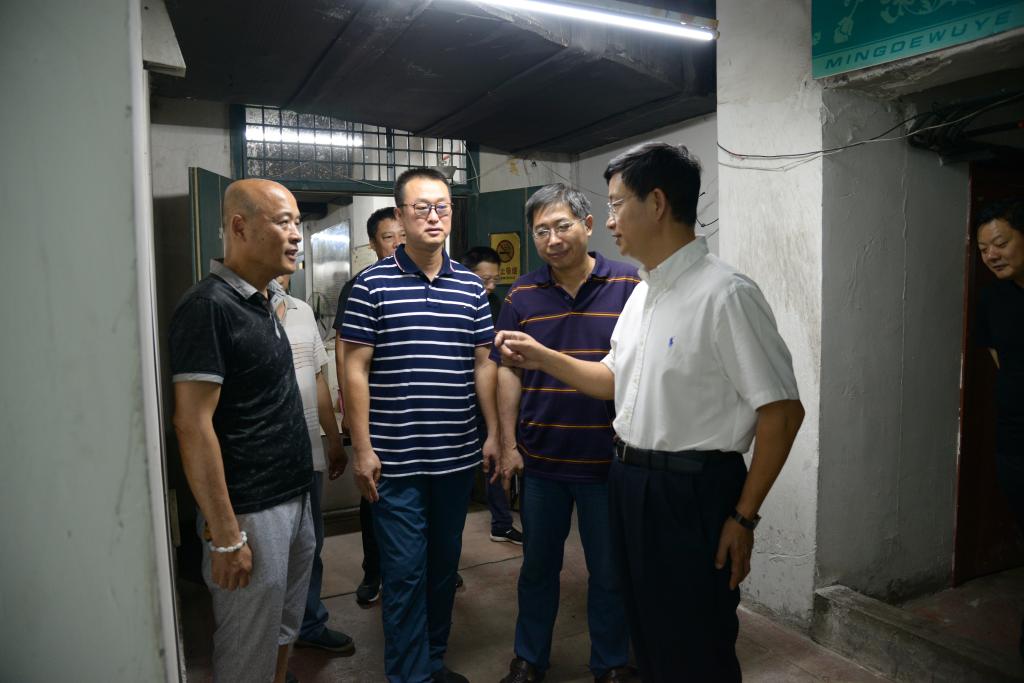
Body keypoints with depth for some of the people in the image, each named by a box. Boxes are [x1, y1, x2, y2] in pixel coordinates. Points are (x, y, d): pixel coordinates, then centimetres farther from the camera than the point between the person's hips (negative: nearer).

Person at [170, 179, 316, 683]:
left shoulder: (260, 304, 9)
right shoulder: (208, 306, -17)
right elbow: (192, 424, -21)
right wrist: (225, 535, -20)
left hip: (295, 500, 8)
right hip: (250, 512, -8)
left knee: (283, 635, 21)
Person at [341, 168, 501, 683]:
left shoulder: (471, 287, 6)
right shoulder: (373, 284, -5)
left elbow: (483, 365, 9)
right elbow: (355, 370, -6)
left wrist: (494, 433, 5)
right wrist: (362, 448, -9)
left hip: (458, 455, 4)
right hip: (396, 459, -4)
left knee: (445, 562, 17)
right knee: (405, 569, 3)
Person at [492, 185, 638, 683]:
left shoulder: (629, 285, -6)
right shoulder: (522, 295, 2)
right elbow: (508, 372, 4)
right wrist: (508, 445, 1)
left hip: (609, 458, -2)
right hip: (541, 456, 2)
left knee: (610, 572, 14)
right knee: (538, 566, 18)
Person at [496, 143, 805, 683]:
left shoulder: (724, 293, -19)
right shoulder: (642, 293, 9)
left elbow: (782, 411, -18)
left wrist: (744, 517, -15)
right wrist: (543, 358, 9)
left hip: (692, 493, -8)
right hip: (629, 483, 8)